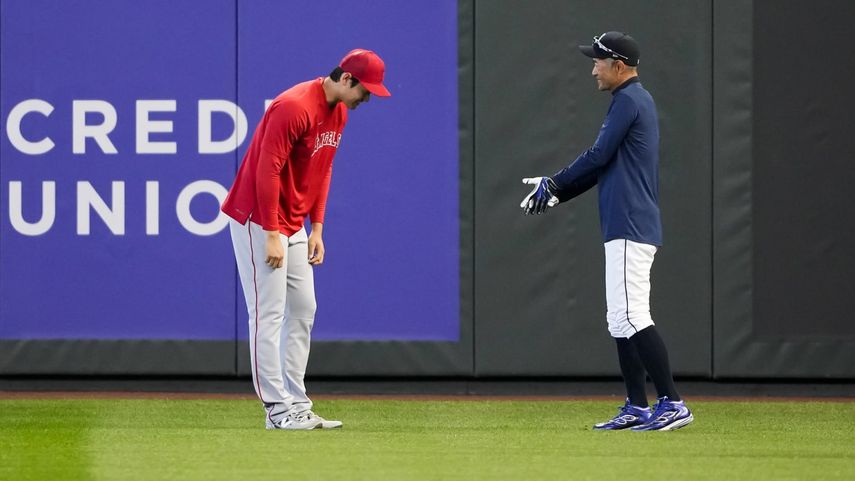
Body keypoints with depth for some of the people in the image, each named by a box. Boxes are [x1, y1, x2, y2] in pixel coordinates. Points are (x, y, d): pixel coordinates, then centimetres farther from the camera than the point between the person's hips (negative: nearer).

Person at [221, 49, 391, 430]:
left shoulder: (339, 113, 7)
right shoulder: (294, 108, -22)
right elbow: (267, 172, -24)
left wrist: (316, 229, 11)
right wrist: (272, 235, -24)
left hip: (294, 224, 10)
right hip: (259, 221, -10)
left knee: (303, 310, 9)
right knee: (269, 312, -9)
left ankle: (297, 404, 12)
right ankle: (277, 409, -10)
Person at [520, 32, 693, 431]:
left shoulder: (629, 100, -11)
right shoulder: (636, 100, 21)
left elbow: (598, 157, -13)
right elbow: (607, 165, 23)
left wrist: (554, 184, 0)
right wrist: (557, 191, 16)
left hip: (631, 227, -11)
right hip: (630, 228, 11)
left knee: (631, 316, -15)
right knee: (621, 319, 11)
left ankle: (672, 404, -19)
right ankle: (637, 409, 12)